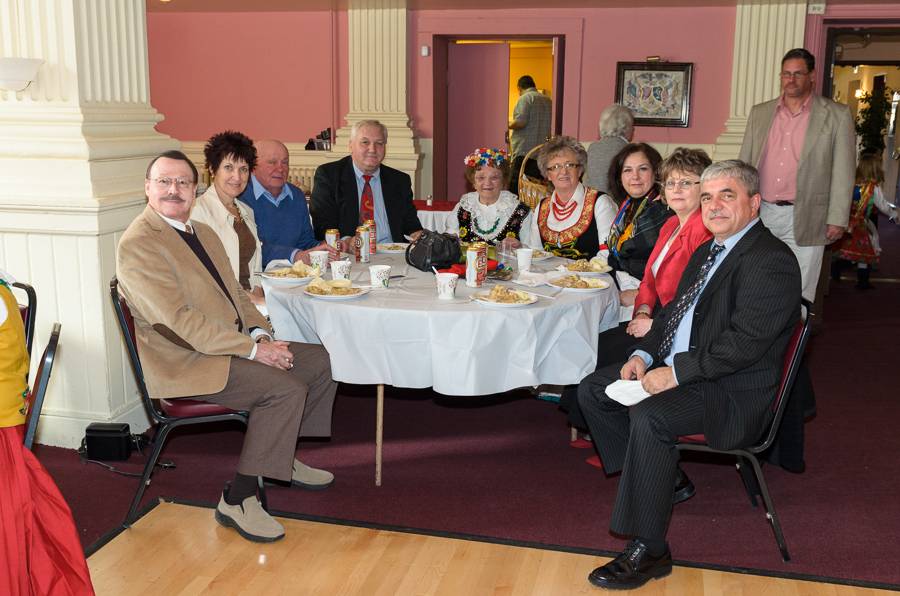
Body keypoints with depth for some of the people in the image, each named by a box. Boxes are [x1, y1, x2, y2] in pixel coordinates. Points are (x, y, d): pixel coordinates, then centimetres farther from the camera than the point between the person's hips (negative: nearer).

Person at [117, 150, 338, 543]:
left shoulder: (203, 233, 15)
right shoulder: (137, 244, -16)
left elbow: (235, 293, 18)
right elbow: (180, 320, -23)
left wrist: (259, 332, -3)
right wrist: (252, 349, -23)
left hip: (232, 345, 10)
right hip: (185, 363, -9)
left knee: (318, 361, 8)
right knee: (286, 389, -26)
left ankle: (283, 457, 24)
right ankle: (238, 501, -14)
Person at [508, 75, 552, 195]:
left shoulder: (525, 98, -4)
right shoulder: (548, 100, 17)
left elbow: (520, 122, -16)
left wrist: (508, 125, 2)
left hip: (525, 151, -7)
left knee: (516, 190, -7)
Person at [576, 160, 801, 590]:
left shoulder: (771, 260, -16)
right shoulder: (706, 252, 15)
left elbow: (745, 342, -24)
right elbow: (673, 311, 19)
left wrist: (675, 372, -22)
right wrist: (644, 355, 1)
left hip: (735, 392, -10)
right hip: (676, 369, 10)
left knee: (649, 415, -34)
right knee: (593, 390, 6)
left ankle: (649, 551, -21)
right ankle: (668, 480, 16)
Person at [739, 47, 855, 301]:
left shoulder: (837, 115, 0)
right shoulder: (759, 113, 10)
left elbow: (843, 172, -2)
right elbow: (745, 164, 12)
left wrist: (837, 219, -8)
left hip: (804, 219, -3)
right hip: (761, 214, 3)